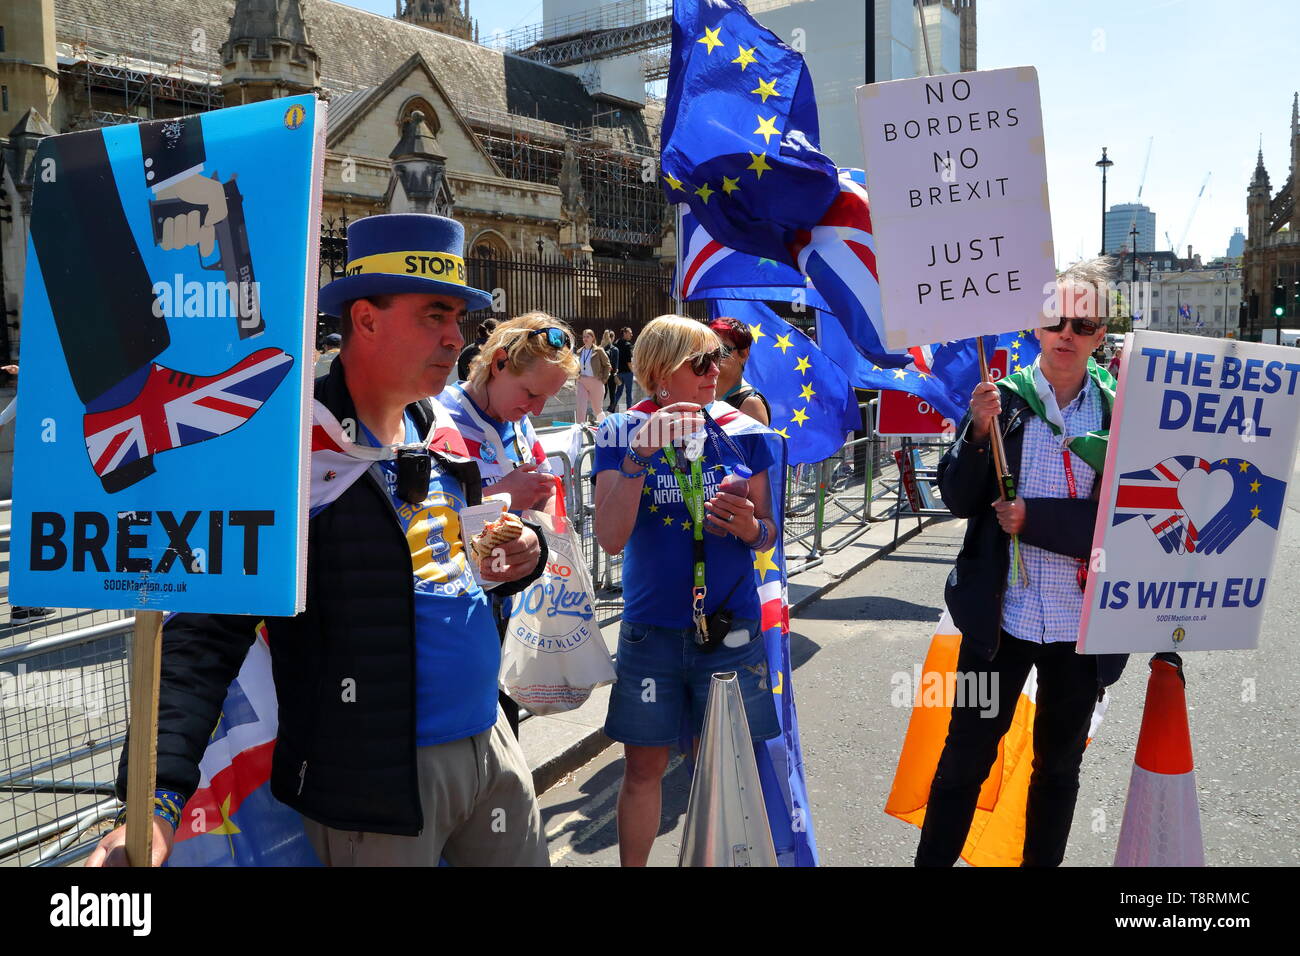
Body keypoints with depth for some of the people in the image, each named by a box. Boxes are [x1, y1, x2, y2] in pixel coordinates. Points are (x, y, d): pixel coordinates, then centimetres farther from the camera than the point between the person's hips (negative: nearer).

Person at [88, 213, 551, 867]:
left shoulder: (441, 431, 6)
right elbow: (208, 631, -20)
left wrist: (523, 557, -2)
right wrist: (158, 800, -30)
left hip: (490, 740, 7)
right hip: (377, 779, -7)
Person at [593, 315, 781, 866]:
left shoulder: (740, 429, 0)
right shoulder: (622, 432, -5)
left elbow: (768, 531, 7)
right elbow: (611, 539, -17)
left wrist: (751, 527, -16)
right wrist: (640, 454, -27)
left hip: (731, 629, 1)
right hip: (651, 629, -1)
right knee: (643, 769, 10)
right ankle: (633, 864, 31)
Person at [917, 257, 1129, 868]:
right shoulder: (1000, 399, -3)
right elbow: (960, 501, -5)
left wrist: (1035, 518, -18)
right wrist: (979, 433, -19)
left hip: (1082, 625, 1)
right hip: (1001, 617, -1)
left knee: (1059, 766, 18)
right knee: (965, 759, 7)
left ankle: (1042, 862, 36)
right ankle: (932, 861, 22)